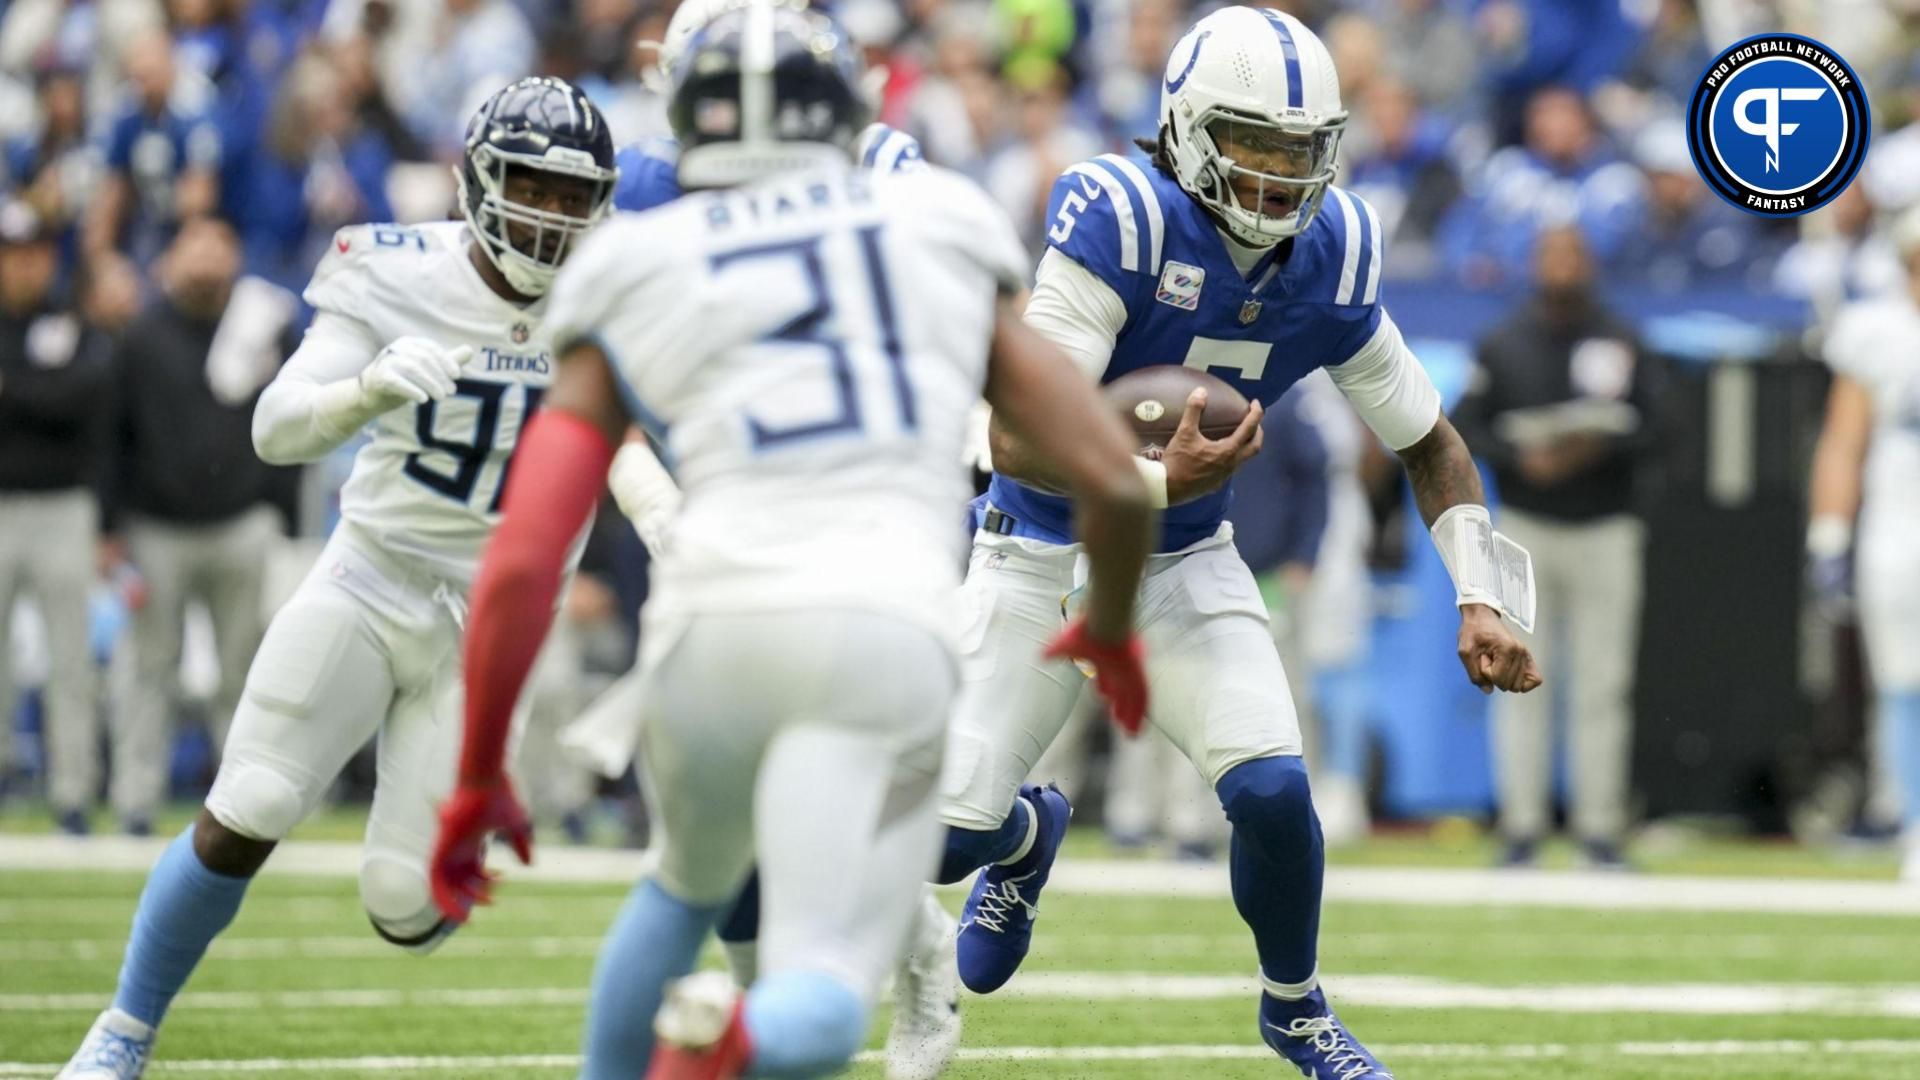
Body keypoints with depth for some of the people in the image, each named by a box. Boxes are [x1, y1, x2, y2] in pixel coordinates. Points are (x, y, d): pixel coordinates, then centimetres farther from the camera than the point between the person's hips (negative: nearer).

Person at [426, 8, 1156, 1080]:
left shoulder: (633, 297, 16)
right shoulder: (948, 246, 19)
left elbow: (522, 562, 8)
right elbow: (1114, 479, 15)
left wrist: (479, 778, 18)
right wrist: (1112, 627, 35)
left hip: (715, 622, 2)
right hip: (887, 631, -1)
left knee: (689, 883, 32)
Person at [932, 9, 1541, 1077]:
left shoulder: (1330, 260, -8)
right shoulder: (1121, 219, -25)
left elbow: (1431, 441, 7)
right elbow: (1019, 438, -28)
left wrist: (1482, 598, -4)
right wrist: (1153, 479, -43)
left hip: (1185, 567, 3)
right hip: (1042, 558, -3)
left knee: (1272, 790, -18)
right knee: (951, 830, -9)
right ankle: (1029, 835, 31)